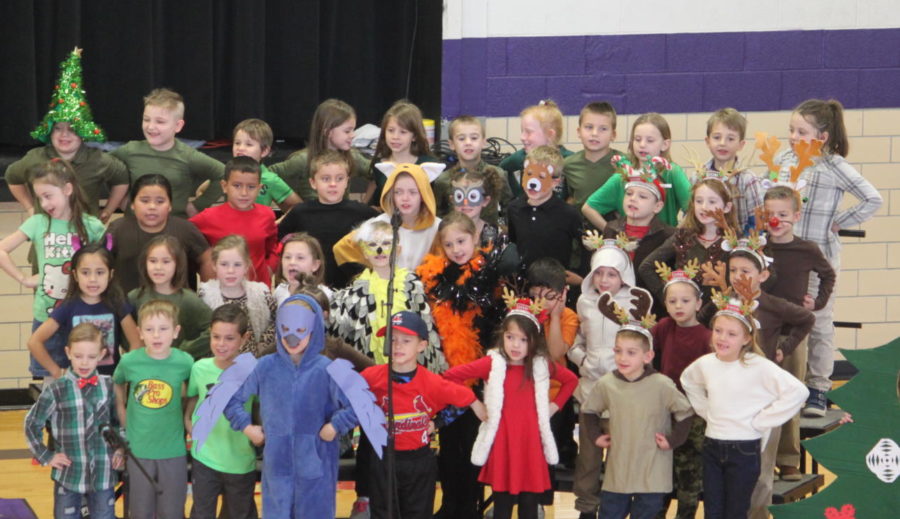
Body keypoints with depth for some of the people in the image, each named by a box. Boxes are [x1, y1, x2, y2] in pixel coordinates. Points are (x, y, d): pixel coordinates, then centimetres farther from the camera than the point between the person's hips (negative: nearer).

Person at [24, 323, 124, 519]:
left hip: (104, 475, 2)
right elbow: (32, 423, 1)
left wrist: (121, 449, 6)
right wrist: (46, 456, -1)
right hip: (69, 476, -2)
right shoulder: (57, 390, -8)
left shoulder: (109, 387, 1)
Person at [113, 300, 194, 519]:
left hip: (173, 451, 0)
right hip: (139, 450, 0)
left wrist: (189, 417, 1)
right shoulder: (129, 361, -10)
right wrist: (122, 415, 6)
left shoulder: (185, 362, -11)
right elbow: (116, 385, 12)